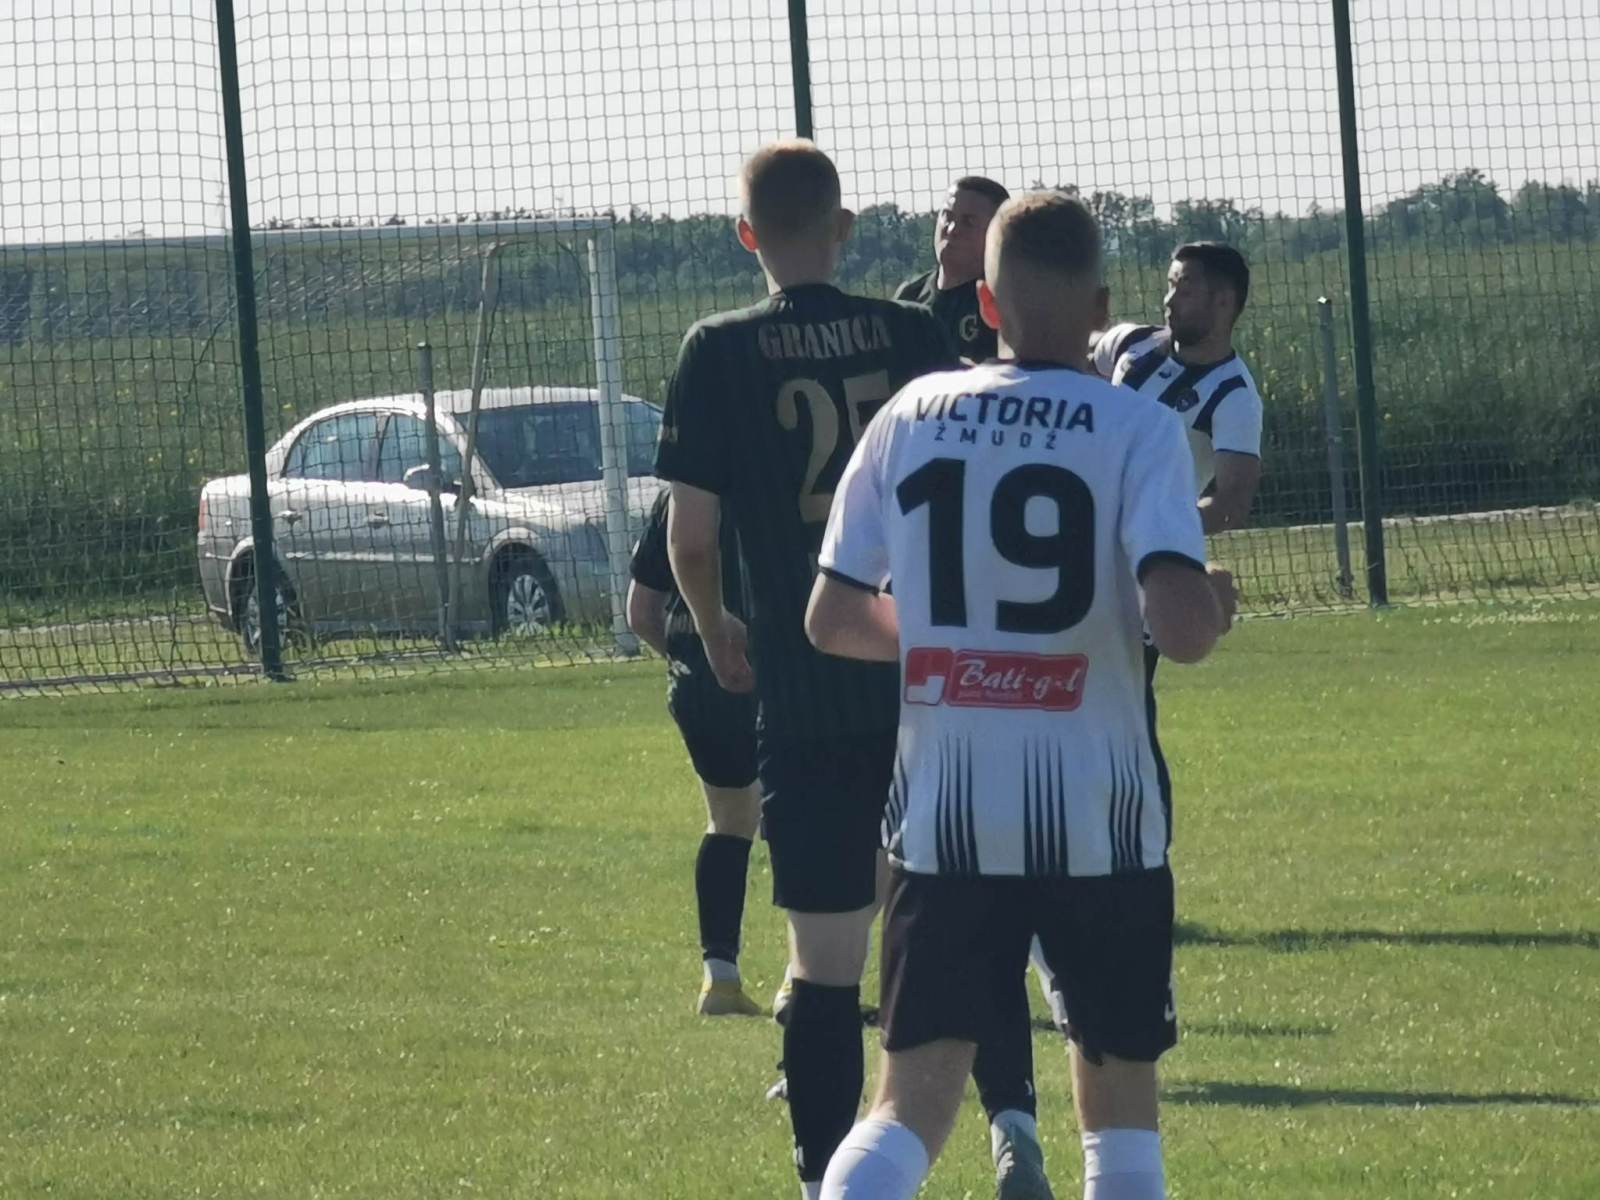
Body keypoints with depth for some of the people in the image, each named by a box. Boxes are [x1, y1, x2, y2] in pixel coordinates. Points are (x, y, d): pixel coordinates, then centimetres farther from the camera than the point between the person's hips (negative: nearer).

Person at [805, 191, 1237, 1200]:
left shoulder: (910, 417, 3)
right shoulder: (1138, 429, -7)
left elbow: (833, 619, 7)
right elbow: (1179, 625, -19)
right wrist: (1216, 607, 4)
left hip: (944, 811, 2)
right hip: (1097, 813, -2)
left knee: (914, 1099, 2)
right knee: (1119, 1087, 15)